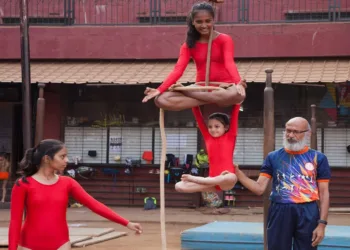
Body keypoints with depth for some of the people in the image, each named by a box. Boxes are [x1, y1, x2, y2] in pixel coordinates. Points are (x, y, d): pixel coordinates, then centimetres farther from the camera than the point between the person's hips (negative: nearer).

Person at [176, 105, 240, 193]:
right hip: (212, 179, 3)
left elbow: (235, 113, 3)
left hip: (226, 183, -3)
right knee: (179, 186, -10)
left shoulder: (230, 137, 5)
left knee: (231, 178, -43)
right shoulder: (208, 138, 12)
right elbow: (199, 118, 13)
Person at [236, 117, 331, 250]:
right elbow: (260, 188, 1)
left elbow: (324, 193, 1)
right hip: (279, 213, 1)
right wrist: (237, 172, -14)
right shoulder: (273, 157, 6)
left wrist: (322, 223, -8)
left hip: (308, 214, -1)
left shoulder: (318, 158, 2)